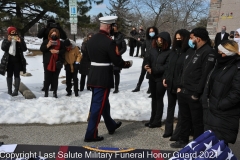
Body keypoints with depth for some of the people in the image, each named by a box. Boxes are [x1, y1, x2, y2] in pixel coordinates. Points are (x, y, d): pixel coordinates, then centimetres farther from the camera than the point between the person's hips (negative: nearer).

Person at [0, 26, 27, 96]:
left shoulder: (20, 39, 2)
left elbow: (24, 49, -7)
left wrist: (20, 42, -20)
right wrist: (8, 41, -19)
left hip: (17, 60, -2)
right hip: (8, 60, 2)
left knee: (17, 75, -2)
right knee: (9, 75, 9)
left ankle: (16, 90, -1)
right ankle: (9, 90, 18)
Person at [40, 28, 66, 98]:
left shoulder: (60, 43, 9)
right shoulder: (46, 41, 8)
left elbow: (64, 50, 1)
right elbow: (41, 49, 0)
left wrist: (57, 51, -15)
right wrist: (48, 45, -15)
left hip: (57, 63, 1)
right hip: (48, 62, 0)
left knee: (55, 78, 5)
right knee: (47, 78, 1)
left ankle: (55, 92, 13)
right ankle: (46, 92, 9)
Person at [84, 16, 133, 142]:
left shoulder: (91, 39, 8)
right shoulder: (109, 42, -17)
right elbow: (117, 61, -15)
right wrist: (128, 63, 3)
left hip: (93, 75, 9)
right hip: (103, 77, -9)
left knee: (103, 102, 20)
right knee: (98, 105, 0)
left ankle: (111, 126, 38)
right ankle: (90, 134, 7)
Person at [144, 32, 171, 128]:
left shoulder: (169, 52, -13)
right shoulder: (153, 49, 8)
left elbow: (167, 66, -18)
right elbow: (149, 60, 15)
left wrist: (153, 70, -18)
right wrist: (147, 66, -8)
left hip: (161, 79, -6)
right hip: (152, 78, 6)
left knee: (159, 99, 3)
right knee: (154, 98, 14)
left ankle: (157, 120, 14)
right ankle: (153, 118, 26)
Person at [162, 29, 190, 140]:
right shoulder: (174, 50, 9)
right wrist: (165, 77, 6)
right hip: (170, 84, 7)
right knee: (170, 107, 16)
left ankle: (177, 133, 16)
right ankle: (168, 130, 30)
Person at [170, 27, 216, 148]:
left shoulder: (208, 52, -14)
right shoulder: (191, 51, 15)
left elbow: (206, 75, -20)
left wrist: (197, 93, -20)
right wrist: (180, 86, 12)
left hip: (194, 94, -9)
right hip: (183, 91, 9)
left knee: (197, 121, 6)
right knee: (184, 118, 20)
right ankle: (183, 140, 35)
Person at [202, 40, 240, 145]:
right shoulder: (219, 64, 12)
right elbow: (209, 84, 15)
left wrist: (220, 105, -17)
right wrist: (205, 101, 8)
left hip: (225, 115, -8)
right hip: (211, 110, 8)